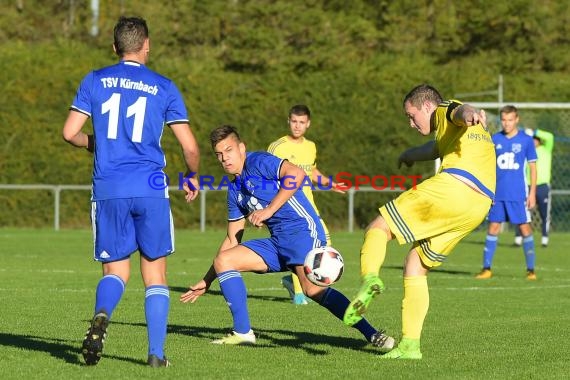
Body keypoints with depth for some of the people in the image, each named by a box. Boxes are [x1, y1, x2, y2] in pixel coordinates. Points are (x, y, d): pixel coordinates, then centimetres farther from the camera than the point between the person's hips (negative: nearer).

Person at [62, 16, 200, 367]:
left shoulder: (95, 81, 7)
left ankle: (102, 315, -22)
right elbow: (190, 147, 3)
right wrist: (193, 178, 23)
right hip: (151, 189, -1)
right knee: (155, 272, 10)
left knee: (116, 271, 10)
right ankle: (157, 353, 2)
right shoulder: (164, 87, 4)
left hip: (108, 190, 1)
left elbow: (70, 132, 3)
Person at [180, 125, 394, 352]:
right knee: (223, 260, 0)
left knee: (312, 288, -30)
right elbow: (232, 240, 26)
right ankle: (242, 332, -2)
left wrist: (269, 210, -23)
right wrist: (207, 281, 24)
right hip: (277, 242, 9)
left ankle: (372, 335, -30)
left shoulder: (258, 162, -3)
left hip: (301, 230, -9)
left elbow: (295, 174, -22)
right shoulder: (235, 190, 21)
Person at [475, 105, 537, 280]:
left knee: (525, 228, -2)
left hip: (519, 194, -2)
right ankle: (486, 269, 6)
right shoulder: (495, 139, 7)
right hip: (497, 194, 2)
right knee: (493, 228, 1)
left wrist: (532, 193, -3)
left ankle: (530, 269, 5)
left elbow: (533, 167, 3)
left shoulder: (526, 140, 0)